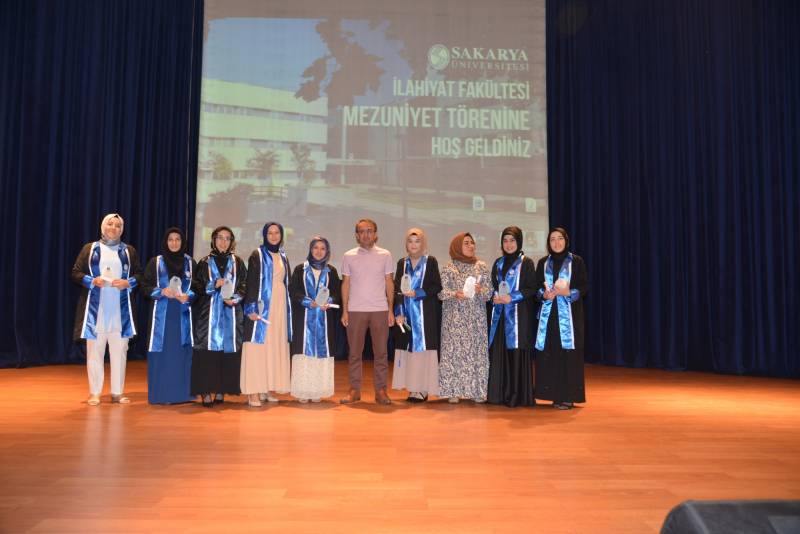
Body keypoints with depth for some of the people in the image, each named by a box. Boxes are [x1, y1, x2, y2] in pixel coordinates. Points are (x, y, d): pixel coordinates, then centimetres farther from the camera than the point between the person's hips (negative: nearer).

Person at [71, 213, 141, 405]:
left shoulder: (129, 251, 12)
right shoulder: (90, 249, 8)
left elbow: (139, 275, 10)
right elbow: (76, 273, 5)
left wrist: (128, 283, -9)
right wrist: (92, 281, -12)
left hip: (120, 310, 1)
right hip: (96, 308, -1)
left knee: (119, 350, 1)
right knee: (95, 350, -1)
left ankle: (117, 392, 9)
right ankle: (94, 393, 9)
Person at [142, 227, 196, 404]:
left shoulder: (190, 263, 7)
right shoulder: (156, 262, 4)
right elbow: (145, 286, 2)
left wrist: (188, 296, -11)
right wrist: (162, 292, -14)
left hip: (183, 314, 1)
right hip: (162, 313, -1)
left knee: (182, 351, 1)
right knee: (162, 352, -2)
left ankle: (182, 393, 9)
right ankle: (160, 394, 6)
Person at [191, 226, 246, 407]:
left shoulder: (238, 262, 11)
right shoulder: (205, 262, 8)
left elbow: (244, 285, 7)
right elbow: (196, 286, 4)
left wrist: (235, 298, -10)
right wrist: (213, 285, -11)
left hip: (231, 312, 1)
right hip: (209, 312, -1)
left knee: (228, 349, -1)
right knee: (208, 349, -6)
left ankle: (221, 390, 7)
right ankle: (206, 391, -4)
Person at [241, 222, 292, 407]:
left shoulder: (283, 257, 15)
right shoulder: (257, 255, -2)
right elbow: (250, 282, -8)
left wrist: (287, 307, 14)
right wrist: (251, 308, -17)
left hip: (280, 306, 6)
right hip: (262, 305, -6)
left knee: (275, 347, 6)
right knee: (258, 347, -7)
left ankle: (268, 388, 13)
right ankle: (253, 392, -4)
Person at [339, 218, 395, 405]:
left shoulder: (385, 255, 5)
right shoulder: (349, 256, 5)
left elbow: (389, 283, 6)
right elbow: (346, 283, 7)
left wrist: (391, 310, 1)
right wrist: (344, 310, 1)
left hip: (380, 310, 0)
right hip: (355, 310, 0)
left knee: (381, 352, 3)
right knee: (354, 351, 4)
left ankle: (380, 390, 12)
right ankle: (354, 389, 13)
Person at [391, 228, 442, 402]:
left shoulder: (431, 262, 1)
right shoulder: (402, 263, 10)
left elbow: (437, 287, -4)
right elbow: (396, 289, 7)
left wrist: (417, 293, -16)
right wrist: (398, 312, -3)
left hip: (425, 314, -3)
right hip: (407, 314, 3)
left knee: (422, 348, -6)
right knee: (409, 349, 2)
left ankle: (422, 388, -1)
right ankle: (412, 387, 8)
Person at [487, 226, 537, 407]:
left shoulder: (526, 263, -1)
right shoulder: (498, 263, 15)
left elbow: (532, 288, -6)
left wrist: (512, 298, -15)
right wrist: (495, 297, -2)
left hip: (518, 315, -5)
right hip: (499, 314, 5)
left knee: (516, 352, -6)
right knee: (498, 353, 3)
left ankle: (518, 395, 2)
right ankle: (499, 394, 11)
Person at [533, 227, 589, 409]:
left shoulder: (576, 261, 3)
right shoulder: (543, 263, 12)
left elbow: (585, 287, 0)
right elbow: (536, 287, 11)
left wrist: (569, 293, -16)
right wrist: (544, 295, -10)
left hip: (569, 313, -3)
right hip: (548, 313, 3)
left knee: (568, 353, -6)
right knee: (549, 353, 0)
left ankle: (568, 396, 0)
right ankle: (554, 394, 9)